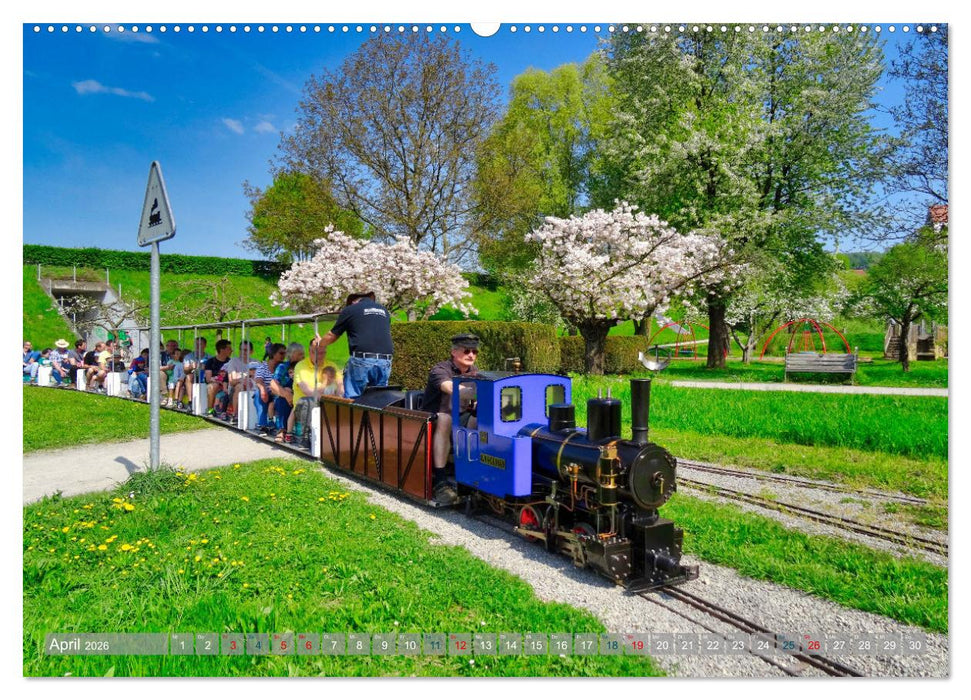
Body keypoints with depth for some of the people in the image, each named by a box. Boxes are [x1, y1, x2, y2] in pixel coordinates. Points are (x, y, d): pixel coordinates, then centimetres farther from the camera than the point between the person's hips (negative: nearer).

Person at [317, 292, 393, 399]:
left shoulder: (349, 310, 8)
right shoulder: (384, 310, 21)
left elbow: (331, 336, 17)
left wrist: (319, 344, 36)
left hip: (362, 360, -4)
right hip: (385, 362, 4)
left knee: (351, 399, 2)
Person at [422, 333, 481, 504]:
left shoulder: (475, 372, 9)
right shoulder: (440, 370, -13)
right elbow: (452, 388, -36)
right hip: (434, 422, -5)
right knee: (445, 419, -38)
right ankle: (440, 481, -40)